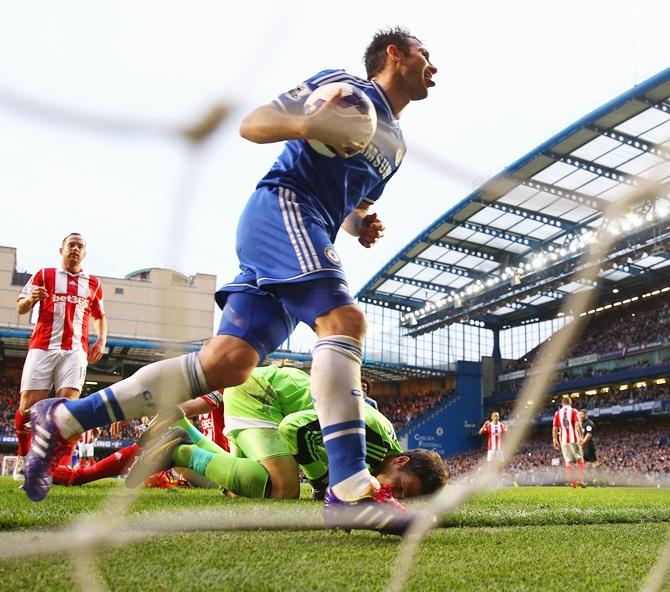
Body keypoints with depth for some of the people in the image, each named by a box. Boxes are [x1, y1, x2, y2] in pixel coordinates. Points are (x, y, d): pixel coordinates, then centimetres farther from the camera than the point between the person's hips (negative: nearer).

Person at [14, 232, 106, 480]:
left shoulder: (93, 284, 18)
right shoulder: (44, 275, 12)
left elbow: (100, 316, 29)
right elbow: (20, 308, 8)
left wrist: (101, 341, 10)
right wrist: (31, 299, -16)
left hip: (75, 350, 1)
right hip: (42, 347, -1)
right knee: (28, 405, -6)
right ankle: (22, 458, 13)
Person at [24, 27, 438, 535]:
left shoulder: (396, 144, 28)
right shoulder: (346, 87, 2)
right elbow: (252, 123, -3)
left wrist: (361, 224, 15)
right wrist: (305, 123, -23)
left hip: (307, 236, 8)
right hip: (281, 206, -8)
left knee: (227, 363, -6)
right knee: (343, 318, -26)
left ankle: (65, 418, 2)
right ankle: (348, 489, -34)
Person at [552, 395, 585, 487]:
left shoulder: (557, 413, 8)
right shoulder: (574, 411, 1)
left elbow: (554, 428, 7)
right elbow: (578, 424, -11)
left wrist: (555, 440, 12)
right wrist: (581, 436, -11)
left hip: (563, 440, 2)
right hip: (574, 439, -2)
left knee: (568, 461, 6)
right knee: (580, 460, 8)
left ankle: (571, 481, -2)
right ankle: (580, 480, 1)